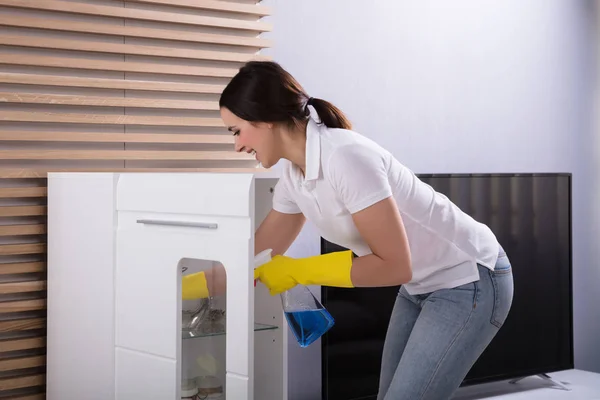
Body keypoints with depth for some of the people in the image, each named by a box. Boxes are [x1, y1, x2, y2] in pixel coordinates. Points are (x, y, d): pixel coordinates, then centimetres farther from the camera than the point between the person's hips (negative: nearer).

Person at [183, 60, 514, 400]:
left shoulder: (345, 158, -28)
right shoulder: (293, 178, 0)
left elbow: (394, 266, -26)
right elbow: (255, 261, 10)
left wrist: (298, 272, -20)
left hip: (470, 281, -8)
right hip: (421, 286, 9)